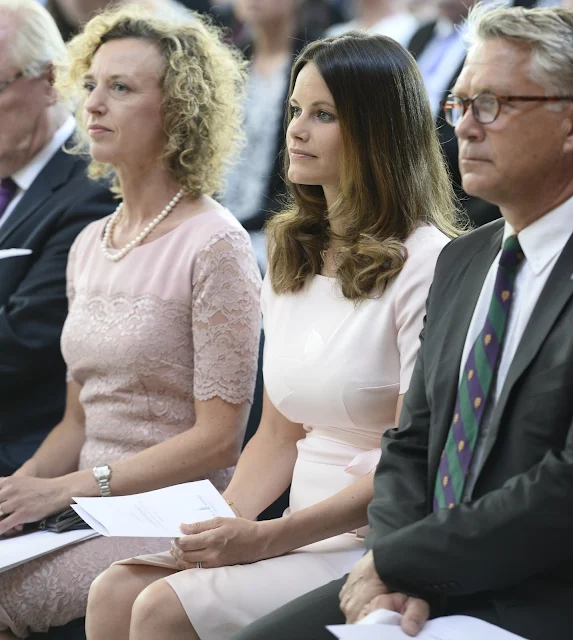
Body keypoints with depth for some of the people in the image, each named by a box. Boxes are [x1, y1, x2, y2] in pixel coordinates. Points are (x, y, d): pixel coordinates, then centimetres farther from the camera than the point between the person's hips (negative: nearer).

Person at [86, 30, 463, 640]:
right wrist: (218, 522, -3)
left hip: (381, 546, -7)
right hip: (304, 536, 7)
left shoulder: (425, 263, -11)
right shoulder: (293, 258, 14)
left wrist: (265, 537, -17)